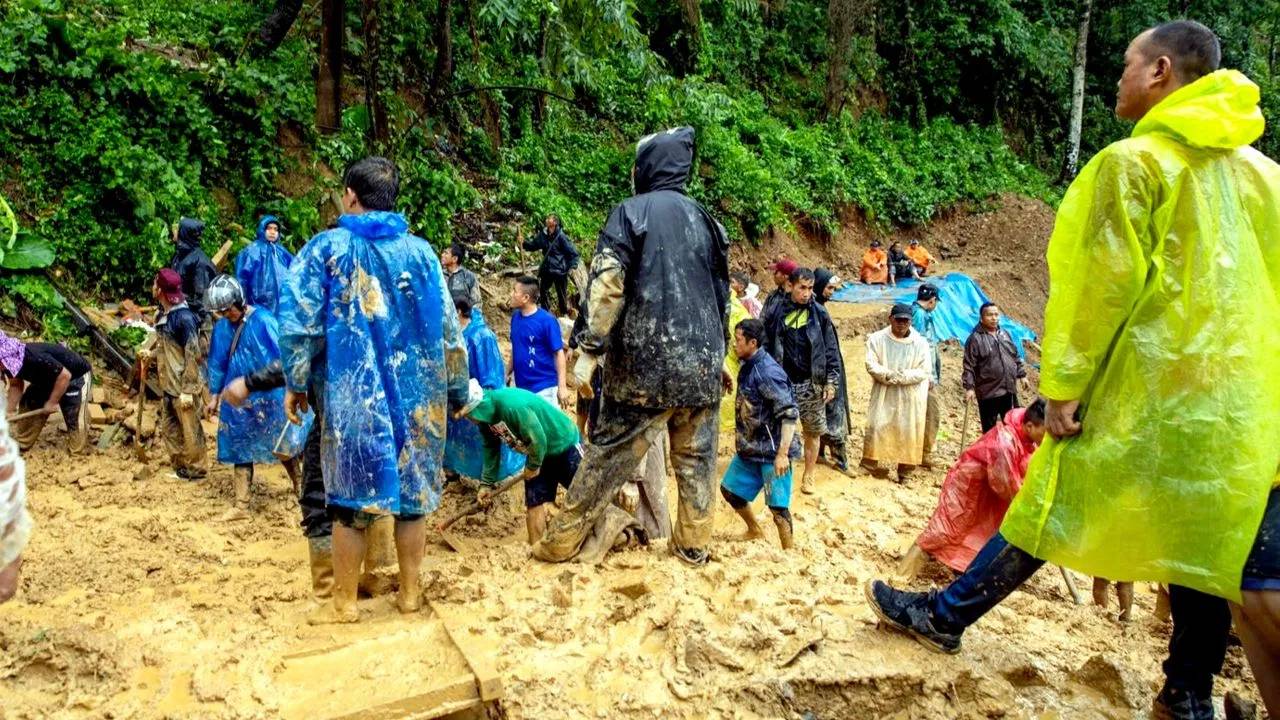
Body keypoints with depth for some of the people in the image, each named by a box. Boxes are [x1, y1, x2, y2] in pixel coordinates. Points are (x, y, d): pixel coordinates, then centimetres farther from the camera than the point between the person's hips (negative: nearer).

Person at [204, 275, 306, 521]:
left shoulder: (263, 320, -16)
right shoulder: (222, 327, 3)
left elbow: (281, 356, -15)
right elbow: (217, 364, 14)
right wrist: (215, 395, 17)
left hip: (269, 398, -6)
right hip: (239, 400, 6)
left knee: (283, 447, 1)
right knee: (240, 449, 10)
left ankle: (301, 487, 24)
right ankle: (241, 505, 18)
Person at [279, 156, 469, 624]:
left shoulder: (326, 248, -3)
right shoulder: (420, 251, 4)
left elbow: (299, 322, -7)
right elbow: (449, 330, 5)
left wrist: (296, 383, 4)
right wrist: (457, 391, 13)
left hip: (352, 396, -2)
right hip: (417, 396, 2)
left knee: (350, 499, 8)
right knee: (413, 492, 12)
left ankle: (345, 604, 17)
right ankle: (410, 593, 22)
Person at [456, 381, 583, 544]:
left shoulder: (511, 404, -37)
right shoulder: (485, 418, -8)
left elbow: (538, 438, -31)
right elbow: (491, 449, 9)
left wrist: (533, 466, -15)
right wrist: (486, 483, 9)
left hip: (565, 444, -8)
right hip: (538, 453, 8)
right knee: (534, 503, 5)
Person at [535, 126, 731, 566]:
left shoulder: (631, 213, -3)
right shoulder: (705, 220, 13)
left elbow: (607, 284, -15)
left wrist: (589, 349, -14)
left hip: (645, 363, -4)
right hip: (702, 363, 4)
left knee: (610, 452, 3)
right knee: (696, 455, 13)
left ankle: (562, 541, 14)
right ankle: (693, 544, 21)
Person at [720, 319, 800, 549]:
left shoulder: (767, 372, -22)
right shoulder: (747, 366, 5)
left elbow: (790, 414, -24)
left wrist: (782, 454, -26)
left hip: (771, 451, -10)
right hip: (750, 448, 10)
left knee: (778, 506, -3)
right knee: (729, 489, 20)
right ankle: (755, 531, 40)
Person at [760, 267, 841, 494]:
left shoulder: (819, 313, 0)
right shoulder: (776, 313, 0)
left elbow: (831, 349, 2)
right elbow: (766, 347, 4)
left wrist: (831, 382, -3)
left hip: (811, 383, 0)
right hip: (783, 382, 0)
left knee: (813, 432, 7)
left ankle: (808, 476, 22)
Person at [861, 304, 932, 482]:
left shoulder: (921, 343, -1)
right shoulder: (877, 339, -1)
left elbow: (925, 371, -4)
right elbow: (871, 365, -8)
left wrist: (904, 376, -19)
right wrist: (888, 375, -23)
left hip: (911, 397, 1)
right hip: (883, 394, -1)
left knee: (909, 432, 3)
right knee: (877, 427, -4)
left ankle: (904, 471, 15)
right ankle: (870, 464, 10)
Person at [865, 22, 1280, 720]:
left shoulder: (1134, 160, -8)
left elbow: (1102, 284, -15)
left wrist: (1062, 385, -12)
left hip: (1148, 392, -6)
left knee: (1051, 512, 4)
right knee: (1208, 544, 13)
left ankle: (944, 615, 17)